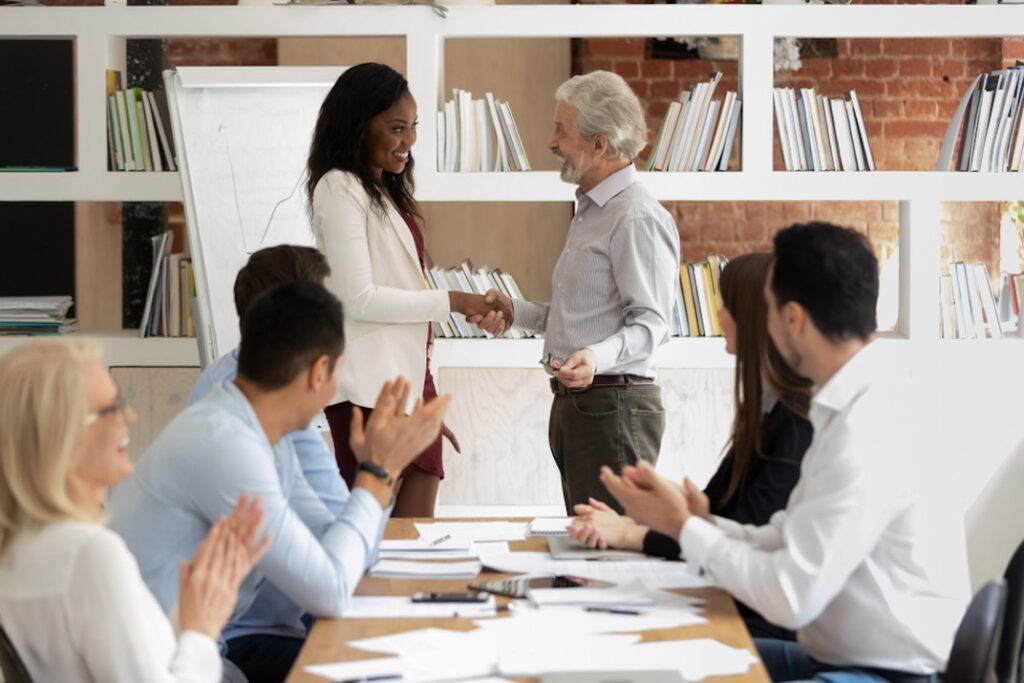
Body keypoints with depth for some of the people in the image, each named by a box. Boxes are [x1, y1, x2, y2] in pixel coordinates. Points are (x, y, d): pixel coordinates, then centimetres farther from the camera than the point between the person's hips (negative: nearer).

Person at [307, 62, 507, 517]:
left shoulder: (385, 191, 18)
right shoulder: (340, 187, -8)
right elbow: (358, 298, -14)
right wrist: (451, 302, -10)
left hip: (410, 378, 8)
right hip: (369, 386, -8)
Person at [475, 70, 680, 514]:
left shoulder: (637, 218, -14)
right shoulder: (592, 211, 21)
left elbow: (650, 321, -19)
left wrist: (597, 358, -35)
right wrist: (514, 313, 17)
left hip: (613, 406, -11)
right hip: (573, 405, 11)